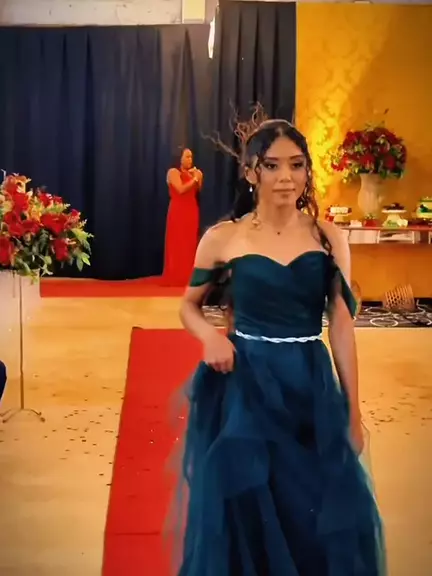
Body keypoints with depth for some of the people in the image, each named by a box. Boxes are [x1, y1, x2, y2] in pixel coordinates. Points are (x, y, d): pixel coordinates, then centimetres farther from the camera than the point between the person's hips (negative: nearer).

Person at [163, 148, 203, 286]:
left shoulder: (191, 173, 15)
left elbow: (197, 192, 14)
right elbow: (181, 189, -18)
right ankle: (176, 278, -5)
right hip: (178, 212, -7)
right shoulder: (173, 172, -4)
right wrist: (194, 179, -12)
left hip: (192, 212, 7)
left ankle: (187, 277, 8)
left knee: (190, 244, 5)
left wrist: (199, 180, 1)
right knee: (178, 245, -6)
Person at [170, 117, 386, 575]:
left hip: (311, 386, 1)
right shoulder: (222, 238, -4)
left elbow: (341, 325, 1)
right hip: (244, 388, -1)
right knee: (242, 513, 5)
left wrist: (353, 413, 1)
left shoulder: (328, 238, -1)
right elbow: (190, 305, 10)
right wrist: (210, 336, -13)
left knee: (325, 514, 6)